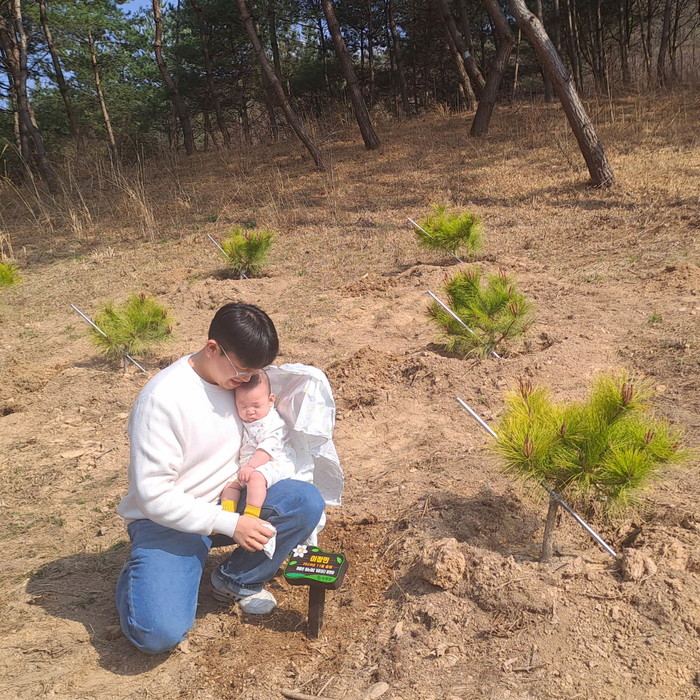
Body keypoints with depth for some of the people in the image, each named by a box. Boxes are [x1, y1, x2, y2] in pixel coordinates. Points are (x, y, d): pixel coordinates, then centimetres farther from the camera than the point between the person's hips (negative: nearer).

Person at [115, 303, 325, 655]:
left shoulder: (238, 376, -4)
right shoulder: (162, 398, -23)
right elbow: (154, 495, -23)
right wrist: (230, 524, -25)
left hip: (227, 503, 6)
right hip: (166, 520, -6)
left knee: (306, 501, -19)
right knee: (159, 632, -25)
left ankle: (236, 579, 2)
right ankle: (139, 575, 10)